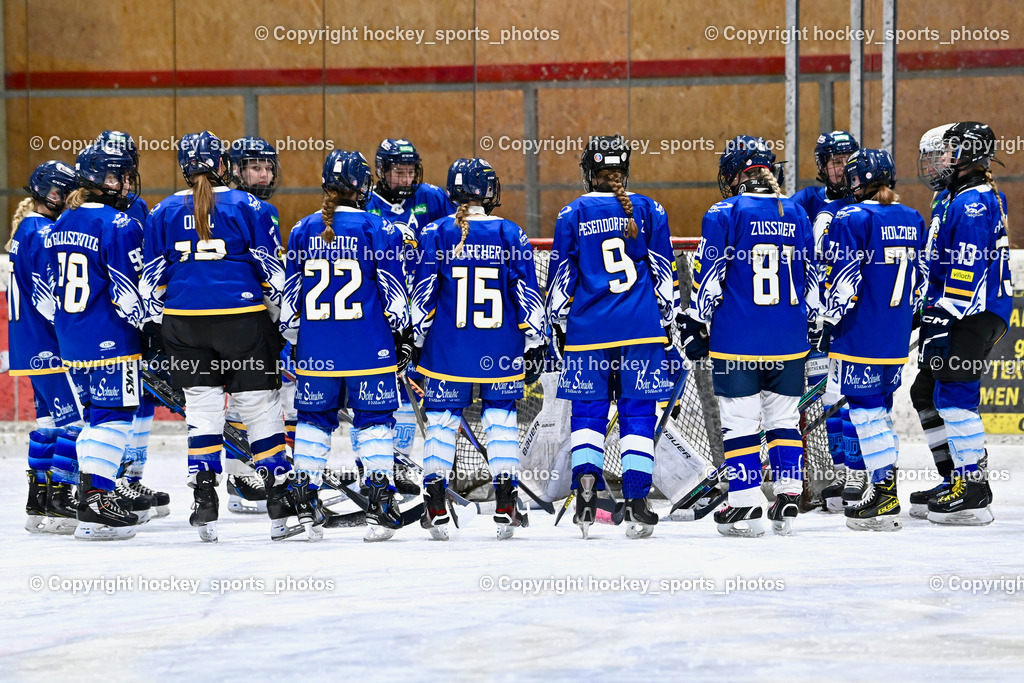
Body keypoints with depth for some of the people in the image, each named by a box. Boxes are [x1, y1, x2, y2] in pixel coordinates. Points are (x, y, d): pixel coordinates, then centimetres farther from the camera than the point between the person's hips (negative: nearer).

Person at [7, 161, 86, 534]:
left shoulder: (26, 229, 18)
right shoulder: (42, 232, -15)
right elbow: (50, 296, -22)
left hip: (32, 345, 11)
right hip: (49, 347, -11)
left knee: (51, 418, 15)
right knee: (78, 419, -11)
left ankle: (38, 503, 18)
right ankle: (58, 503, -13)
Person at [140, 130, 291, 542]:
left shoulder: (164, 212, 6)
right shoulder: (247, 206, 0)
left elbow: (153, 277, 9)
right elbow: (270, 269, 0)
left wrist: (154, 323, 16)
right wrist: (279, 316, 8)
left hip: (185, 321, 2)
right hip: (243, 318, -2)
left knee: (202, 405, 9)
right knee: (259, 404, 4)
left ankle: (204, 496, 0)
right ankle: (278, 498, 5)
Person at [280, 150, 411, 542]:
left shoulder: (303, 230, 4)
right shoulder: (379, 230, -5)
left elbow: (290, 295, 9)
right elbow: (393, 290, -3)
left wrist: (292, 340, 18)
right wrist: (403, 334, 7)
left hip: (316, 346, 3)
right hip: (369, 347, -2)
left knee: (314, 417, 12)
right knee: (373, 418, 4)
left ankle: (305, 502, 10)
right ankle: (380, 504, 0)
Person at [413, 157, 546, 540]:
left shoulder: (435, 233, -3)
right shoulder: (510, 234, -2)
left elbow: (423, 294, -2)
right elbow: (526, 293, 0)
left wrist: (417, 338, 7)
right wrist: (535, 339, 7)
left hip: (447, 347, 0)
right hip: (500, 350, 0)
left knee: (442, 419, 7)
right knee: (501, 417, 9)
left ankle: (436, 509, 3)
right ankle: (506, 507, 3)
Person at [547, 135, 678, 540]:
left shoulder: (572, 214, 2)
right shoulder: (648, 210, 5)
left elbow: (561, 276, 4)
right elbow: (664, 269, 7)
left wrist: (558, 324, 12)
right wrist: (668, 319, 15)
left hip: (588, 328, -1)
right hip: (642, 328, 1)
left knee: (588, 411, 8)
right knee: (638, 413, 3)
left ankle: (586, 483, -12)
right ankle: (637, 504, -2)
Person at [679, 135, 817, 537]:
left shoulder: (724, 214, -6)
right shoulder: (795, 213, 9)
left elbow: (708, 277, -7)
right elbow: (810, 278, 14)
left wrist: (694, 325, 1)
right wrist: (810, 325, 24)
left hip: (737, 340, -4)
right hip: (788, 339, 4)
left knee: (740, 421, 1)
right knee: (783, 418, 14)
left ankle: (746, 508, 1)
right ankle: (788, 495, 10)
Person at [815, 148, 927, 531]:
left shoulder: (853, 219, -12)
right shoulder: (913, 221, 10)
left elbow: (845, 277, -15)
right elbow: (920, 278, 16)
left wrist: (829, 321, -6)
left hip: (859, 333, -7)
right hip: (897, 335, 7)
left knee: (865, 406, -5)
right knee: (880, 405, 17)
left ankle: (884, 500, -9)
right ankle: (884, 485, 20)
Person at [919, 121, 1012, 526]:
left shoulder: (972, 202, -15)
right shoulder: (984, 198, 20)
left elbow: (967, 268, -22)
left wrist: (943, 319, -22)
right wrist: (935, 312, 28)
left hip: (974, 314, -11)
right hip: (982, 314, 11)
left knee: (955, 396, -11)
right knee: (947, 395, 14)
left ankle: (973, 494, -13)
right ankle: (965, 478, 17)